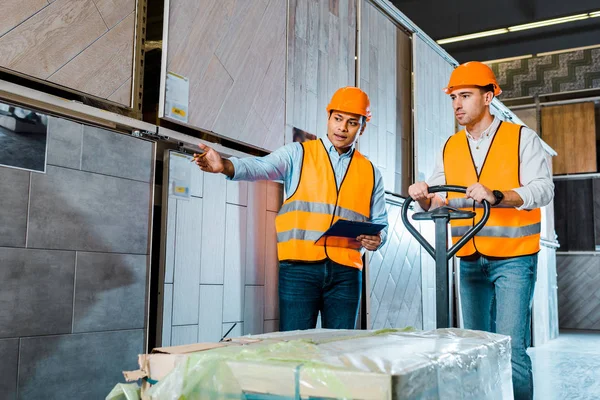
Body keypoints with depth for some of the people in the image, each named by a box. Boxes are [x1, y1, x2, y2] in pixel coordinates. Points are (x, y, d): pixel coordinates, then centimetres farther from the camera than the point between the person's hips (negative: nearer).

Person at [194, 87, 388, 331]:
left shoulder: (371, 173, 16)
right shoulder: (298, 154, 5)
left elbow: (380, 223, 19)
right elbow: (261, 167, -13)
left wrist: (376, 239, -5)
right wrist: (226, 166, -33)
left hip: (346, 272, 3)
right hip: (299, 267, -3)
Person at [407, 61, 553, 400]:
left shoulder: (522, 137, -3)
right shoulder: (450, 148, 9)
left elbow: (543, 189, -15)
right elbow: (438, 201, 5)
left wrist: (496, 196, -31)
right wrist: (424, 198, -19)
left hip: (513, 258, -4)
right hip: (470, 261, 5)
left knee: (510, 347, -10)